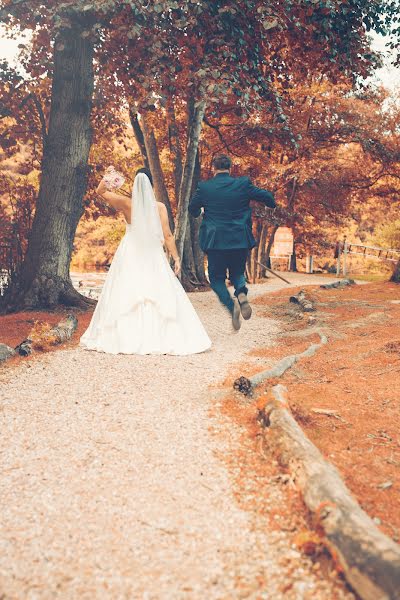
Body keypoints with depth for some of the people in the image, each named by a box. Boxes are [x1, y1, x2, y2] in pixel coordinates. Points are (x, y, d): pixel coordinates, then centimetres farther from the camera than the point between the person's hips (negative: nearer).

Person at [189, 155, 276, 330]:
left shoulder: (204, 187, -3)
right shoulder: (243, 184, -1)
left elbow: (192, 209, 9)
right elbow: (266, 196, 4)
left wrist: (201, 211, 32)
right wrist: (272, 203, 27)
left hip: (215, 241, -1)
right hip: (241, 240, 2)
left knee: (217, 278, 12)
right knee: (237, 273, 21)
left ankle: (231, 304, -16)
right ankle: (241, 292, -14)